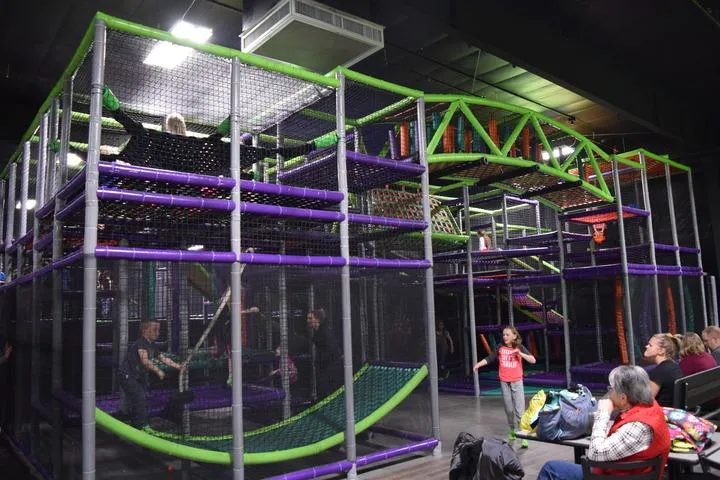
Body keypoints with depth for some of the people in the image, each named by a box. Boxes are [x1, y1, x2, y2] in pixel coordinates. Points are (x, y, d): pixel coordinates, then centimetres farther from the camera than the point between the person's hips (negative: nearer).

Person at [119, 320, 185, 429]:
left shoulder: (152, 346, 7)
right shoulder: (140, 343, -22)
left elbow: (163, 358, 10)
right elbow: (145, 361, -35)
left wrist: (178, 366, 3)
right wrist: (158, 370, -42)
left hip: (139, 377, 10)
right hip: (128, 376, -10)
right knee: (140, 398, -16)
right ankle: (142, 426, -11)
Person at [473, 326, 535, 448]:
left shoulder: (519, 347, -3)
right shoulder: (500, 348, 0)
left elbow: (533, 360, -7)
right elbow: (488, 359, -1)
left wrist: (520, 353, -21)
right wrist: (478, 364, -17)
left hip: (517, 382, -2)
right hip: (504, 382, 2)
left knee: (520, 409, -10)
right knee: (509, 409, 11)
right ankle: (512, 431, 30)